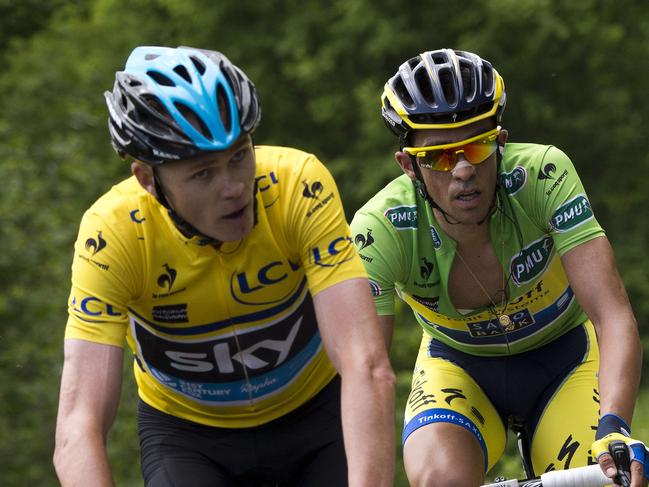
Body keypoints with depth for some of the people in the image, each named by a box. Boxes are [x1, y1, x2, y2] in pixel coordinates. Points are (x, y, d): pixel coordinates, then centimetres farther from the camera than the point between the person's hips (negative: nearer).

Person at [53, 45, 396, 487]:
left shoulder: (299, 187, -28)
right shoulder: (114, 232, -28)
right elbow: (78, 428, -35)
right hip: (186, 431, 0)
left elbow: (368, 368, -36)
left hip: (312, 413, 0)